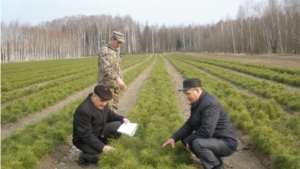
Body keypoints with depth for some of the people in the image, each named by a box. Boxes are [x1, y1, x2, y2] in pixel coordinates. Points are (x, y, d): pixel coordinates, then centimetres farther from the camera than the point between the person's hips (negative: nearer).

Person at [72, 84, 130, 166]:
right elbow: (86, 135, -33)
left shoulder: (102, 103, -7)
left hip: (100, 131, 8)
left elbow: (110, 115, 11)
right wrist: (102, 147, -38)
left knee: (118, 125, -8)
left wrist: (122, 118, -7)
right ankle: (84, 155, 2)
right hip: (84, 139, -8)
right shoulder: (83, 110, -33)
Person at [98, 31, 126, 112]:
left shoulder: (115, 50, 12)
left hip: (115, 83, 9)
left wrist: (120, 80, 18)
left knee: (114, 106, 13)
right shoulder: (104, 50, -19)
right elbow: (106, 67, -35)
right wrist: (118, 79, -47)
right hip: (106, 83, -9)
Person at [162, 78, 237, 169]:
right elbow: (189, 124, 10)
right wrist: (174, 138, -2)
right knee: (184, 139, 8)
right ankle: (215, 160, 10)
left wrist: (190, 140, -17)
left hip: (226, 143, -10)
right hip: (213, 139, 10)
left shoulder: (210, 103, -26)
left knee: (197, 143, -32)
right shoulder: (196, 103, 5)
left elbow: (206, 131, -33)